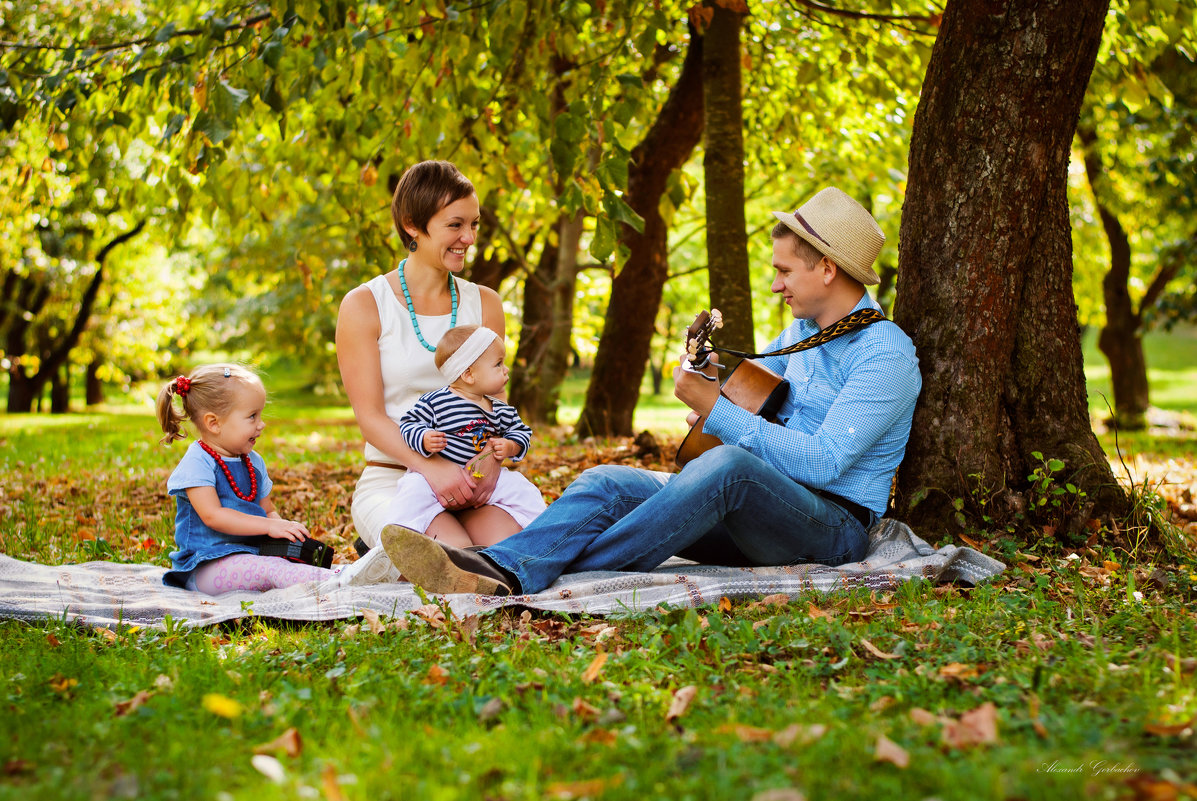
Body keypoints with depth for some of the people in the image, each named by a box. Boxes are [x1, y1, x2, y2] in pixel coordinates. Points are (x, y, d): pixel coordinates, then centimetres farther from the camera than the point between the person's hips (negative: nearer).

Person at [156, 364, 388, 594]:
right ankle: (337, 581, -55)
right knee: (270, 568, -33)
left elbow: (268, 510, 20)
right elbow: (212, 515, -20)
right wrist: (269, 526, -25)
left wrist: (283, 527, -6)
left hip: (253, 554, 9)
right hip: (207, 565, -9)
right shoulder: (197, 463, -10)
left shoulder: (253, 462, 17)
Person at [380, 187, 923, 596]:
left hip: (834, 526, -8)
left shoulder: (886, 354, -10)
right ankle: (500, 570, -43)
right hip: (746, 515, 8)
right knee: (610, 483, -15)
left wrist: (717, 410, -20)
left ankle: (557, 571, -39)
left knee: (728, 464, -39)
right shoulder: (803, 329, 18)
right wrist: (713, 376, 12)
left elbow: (822, 463, -22)